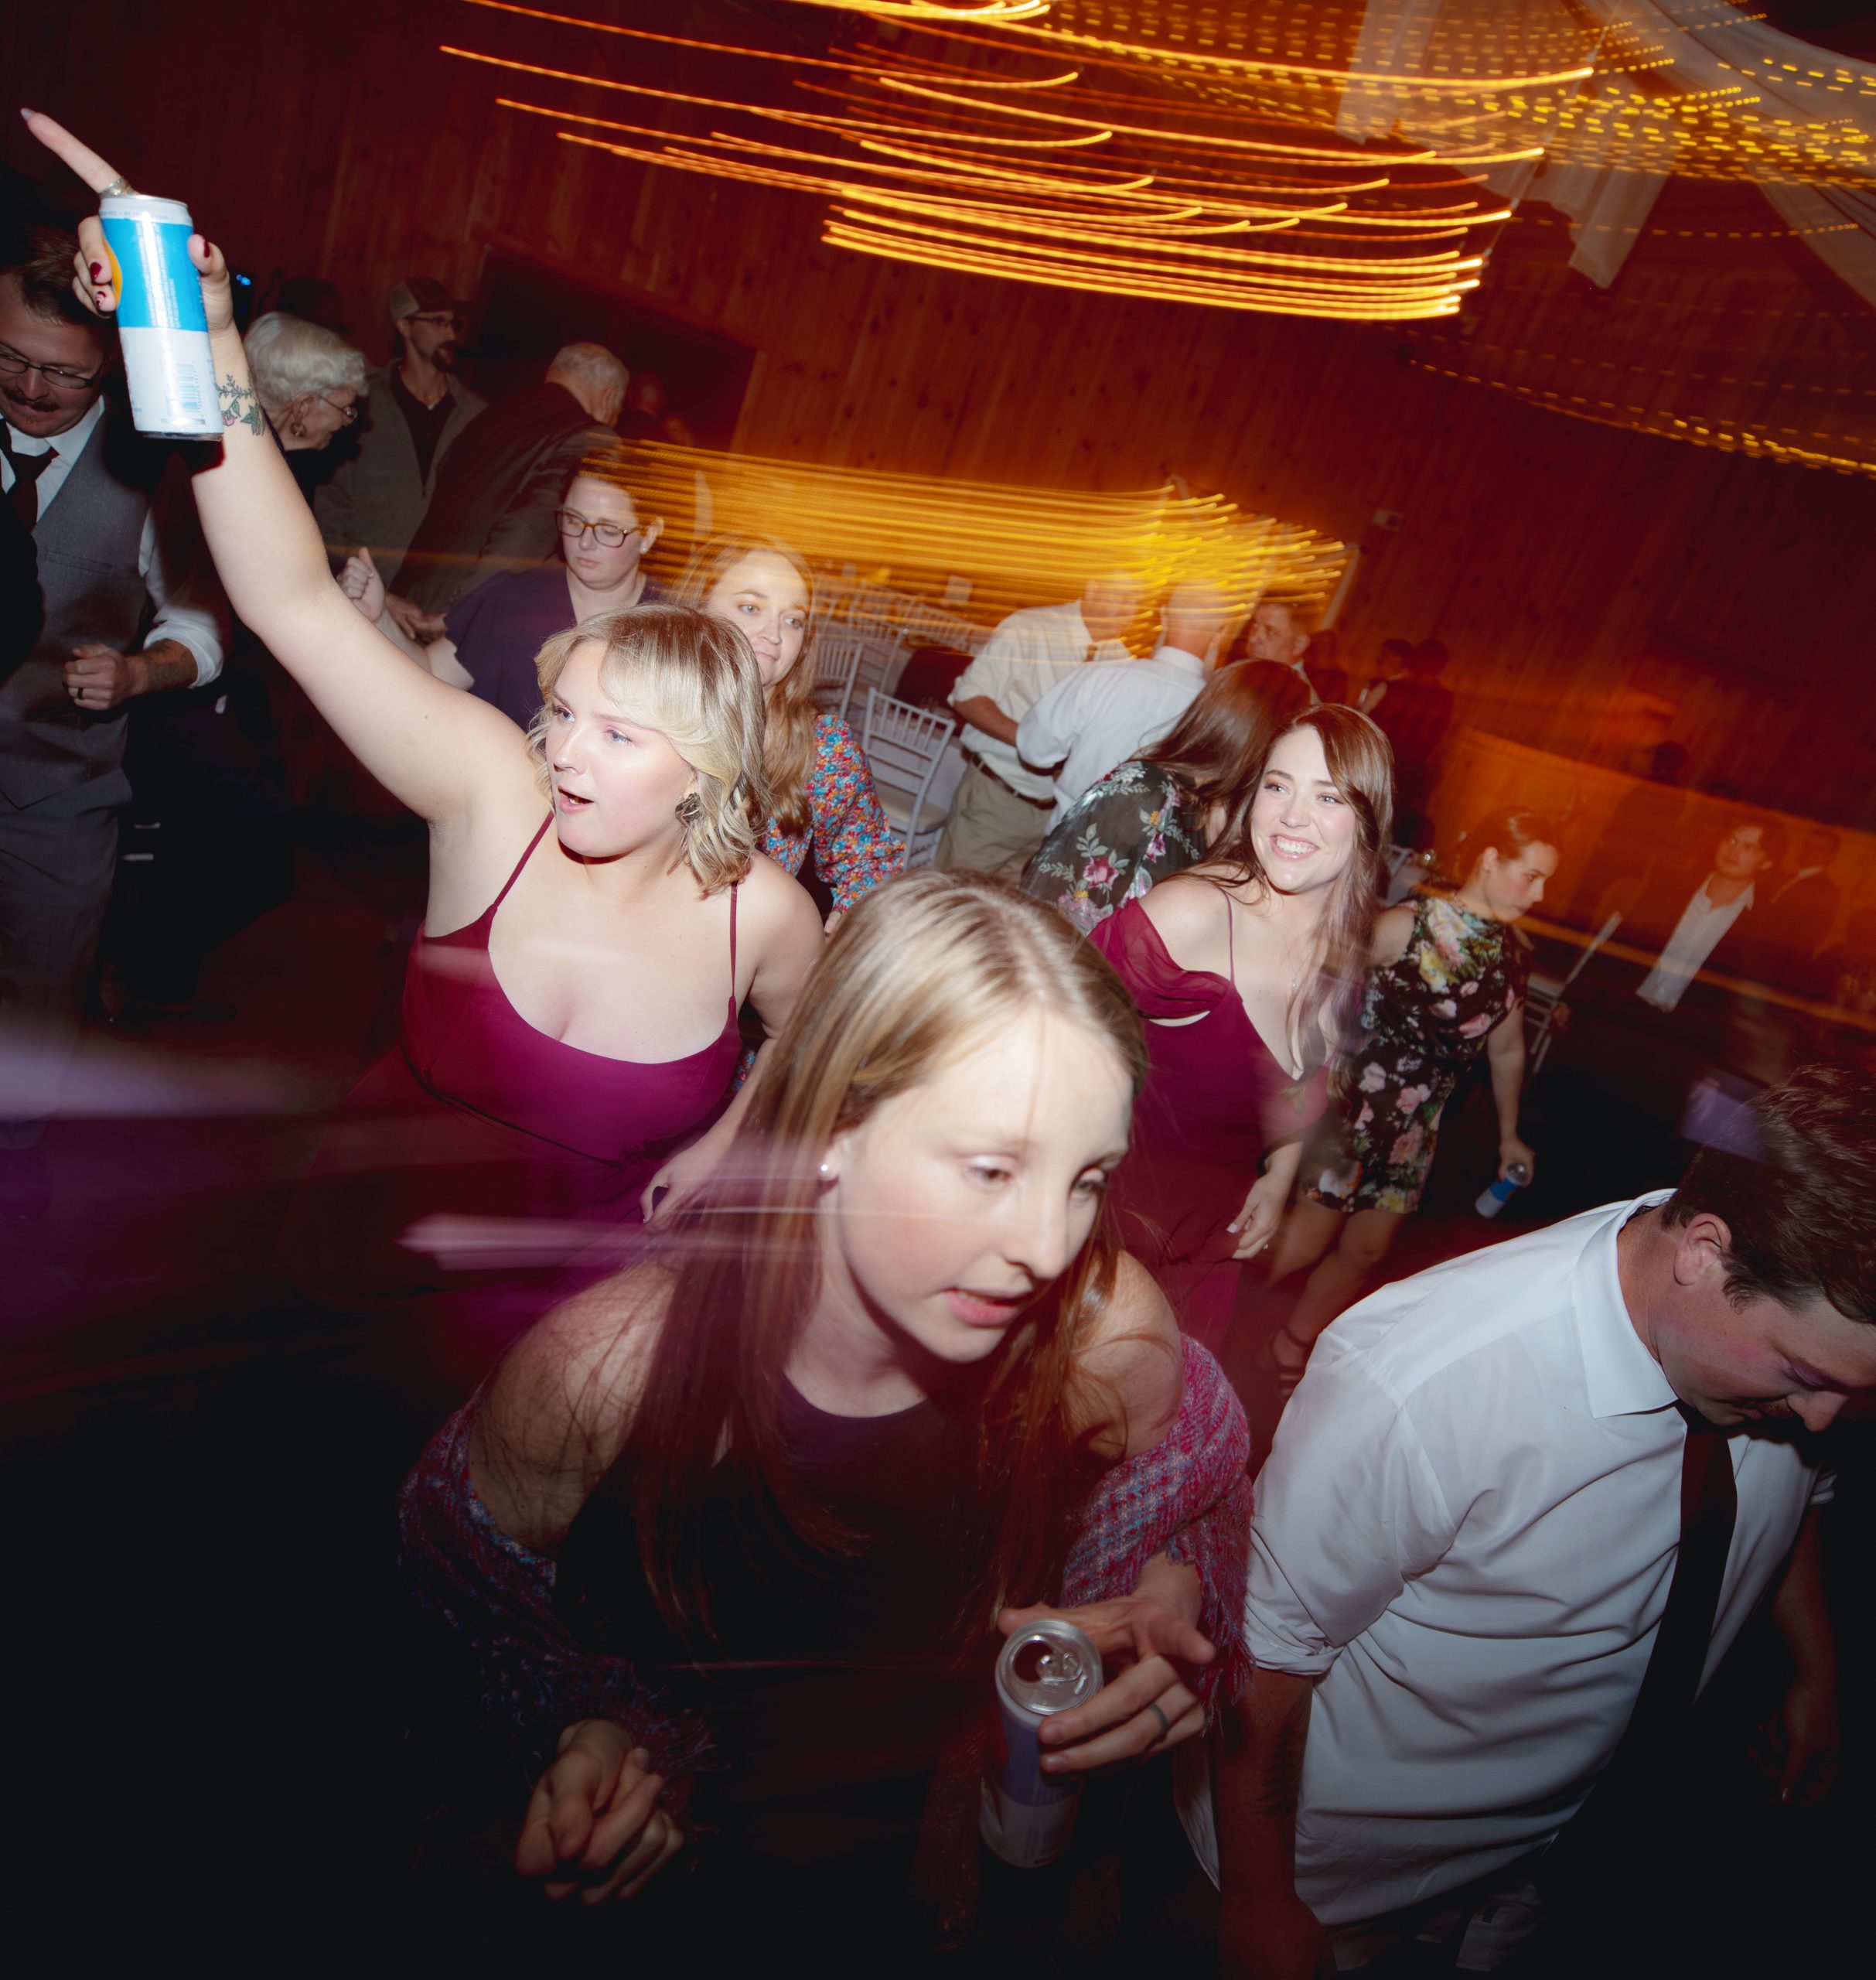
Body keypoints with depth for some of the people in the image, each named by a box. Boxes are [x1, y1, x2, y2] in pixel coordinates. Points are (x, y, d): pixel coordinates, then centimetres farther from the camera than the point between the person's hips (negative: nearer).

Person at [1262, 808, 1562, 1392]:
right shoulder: (1411, 925, -15)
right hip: (1352, 1103, -6)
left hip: (1414, 1126, 7)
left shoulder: (1514, 954, 5)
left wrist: (1509, 1134, 26)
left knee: (1365, 1251, 13)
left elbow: (1507, 1049, 18)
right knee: (1305, 1242, -8)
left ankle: (1288, 1354, 33)